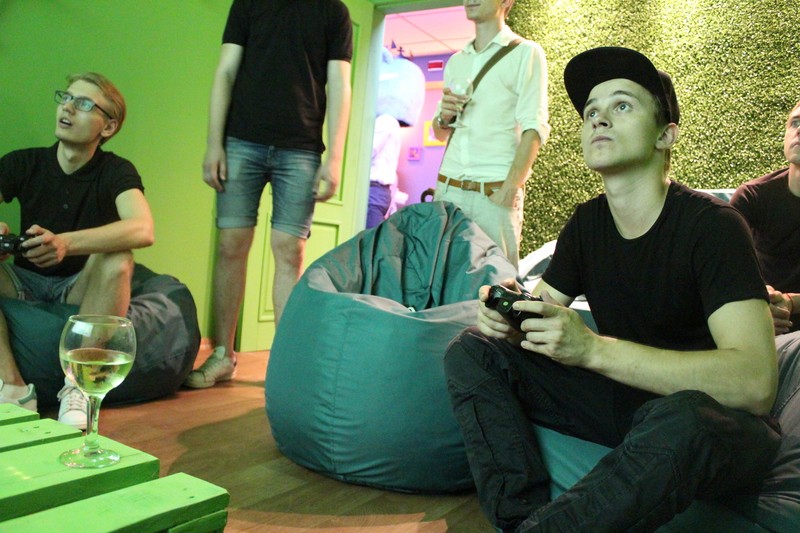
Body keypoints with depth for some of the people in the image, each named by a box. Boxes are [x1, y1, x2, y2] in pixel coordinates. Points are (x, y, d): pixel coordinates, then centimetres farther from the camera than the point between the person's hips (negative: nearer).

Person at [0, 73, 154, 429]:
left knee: (117, 258, -32)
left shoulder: (116, 171, -11)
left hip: (83, 289, -3)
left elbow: (143, 229, -32)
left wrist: (66, 243, -45)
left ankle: (79, 387, -28)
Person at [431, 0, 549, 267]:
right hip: (448, 188, 5)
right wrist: (444, 117, 0)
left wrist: (509, 189, -17)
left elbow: (534, 129, -8)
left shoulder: (526, 54, 2)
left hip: (495, 192, -4)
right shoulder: (456, 62, 19)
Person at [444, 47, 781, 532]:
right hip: (625, 400, 6)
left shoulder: (712, 224, -17)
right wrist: (510, 316, -20)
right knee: (472, 352, -7)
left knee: (681, 421, -41)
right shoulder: (587, 223, 1)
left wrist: (591, 348, -36)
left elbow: (755, 382, -28)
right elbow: (543, 311, 5)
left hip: (717, 420, -5)